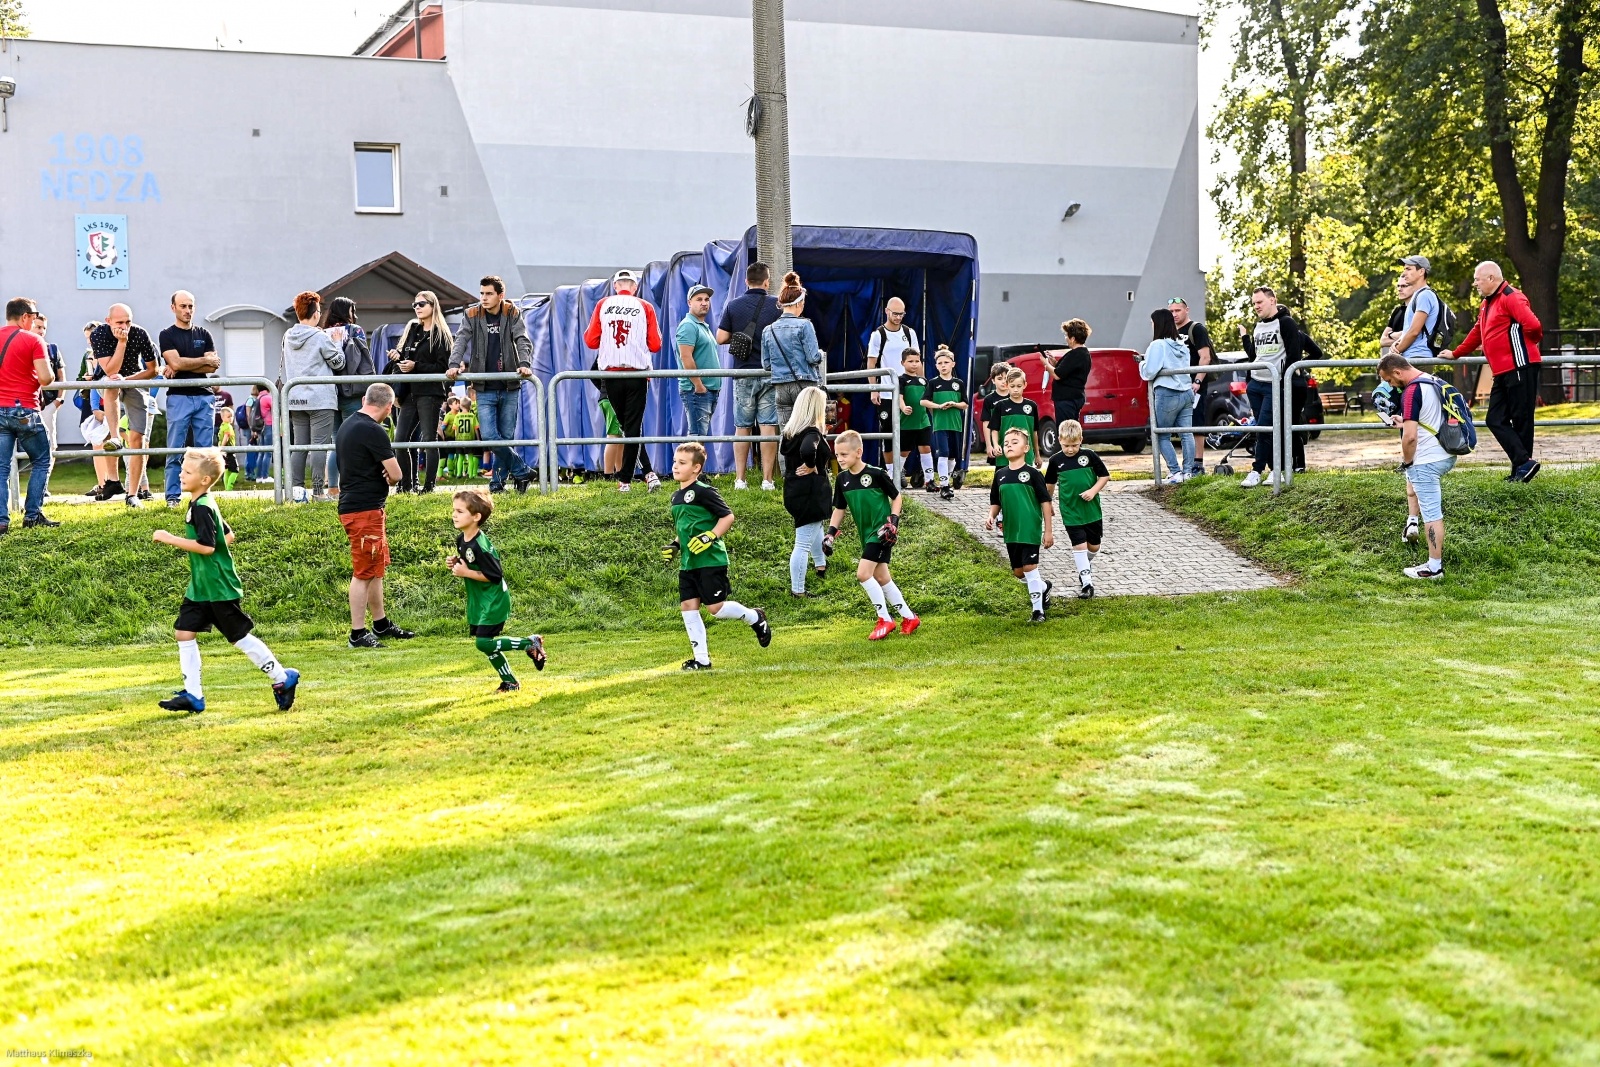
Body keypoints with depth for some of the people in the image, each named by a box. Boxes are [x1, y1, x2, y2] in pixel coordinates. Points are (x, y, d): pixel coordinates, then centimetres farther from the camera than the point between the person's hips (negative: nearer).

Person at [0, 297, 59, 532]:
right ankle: (32, 515, 6)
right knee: (41, 462, 11)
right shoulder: (33, 340, -6)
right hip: (25, 411, -4)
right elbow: (45, 378, -14)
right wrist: (50, 377, 8)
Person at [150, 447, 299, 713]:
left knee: (239, 637, 0)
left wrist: (170, 539, -23)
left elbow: (206, 546, -26)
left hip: (219, 588, -10)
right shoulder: (199, 504, 11)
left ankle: (282, 679, 12)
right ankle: (193, 695, 7)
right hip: (200, 588, 10)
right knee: (183, 633, 4)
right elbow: (228, 536, 19)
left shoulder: (202, 508, -18)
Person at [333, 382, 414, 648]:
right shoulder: (373, 431, -18)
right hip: (365, 509, -10)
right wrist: (388, 478, 7)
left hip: (351, 504, 10)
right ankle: (358, 634, -1)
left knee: (378, 566, 19)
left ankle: (381, 625, 29)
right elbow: (395, 474, -17)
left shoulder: (347, 425, 11)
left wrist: (381, 476, 1)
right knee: (364, 572, -4)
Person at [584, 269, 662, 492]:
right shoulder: (645, 307, 1)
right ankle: (625, 478, 2)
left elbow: (591, 340, 3)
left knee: (627, 425, 12)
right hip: (637, 373, -1)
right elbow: (655, 345, -1)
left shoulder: (603, 306, 3)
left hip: (611, 374, 1)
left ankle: (648, 473, 6)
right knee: (633, 426, 4)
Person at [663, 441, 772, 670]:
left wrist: (710, 537, -20)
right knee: (687, 606, 2)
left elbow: (728, 517, -12)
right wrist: (676, 545, 12)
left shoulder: (703, 492, -12)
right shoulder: (676, 497, 14)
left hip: (711, 561, -8)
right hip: (687, 563, 8)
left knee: (716, 608, -8)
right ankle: (701, 659, 8)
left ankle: (755, 618, 19)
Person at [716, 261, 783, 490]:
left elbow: (721, 338, -2)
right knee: (768, 426, 0)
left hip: (743, 374, 1)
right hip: (770, 374, -1)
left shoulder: (732, 305, 0)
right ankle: (767, 480, -3)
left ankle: (740, 480, 5)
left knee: (742, 428, 7)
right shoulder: (777, 305, -3)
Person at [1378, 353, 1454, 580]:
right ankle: (1412, 522, 32)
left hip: (1428, 460, -10)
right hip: (1447, 455, 10)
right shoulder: (1435, 382, 8)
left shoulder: (1411, 392, -21)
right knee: (1412, 476, 38)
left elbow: (1410, 437, -27)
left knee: (1432, 515, -3)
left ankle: (1434, 568, 3)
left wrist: (1406, 461, -10)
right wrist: (1406, 421, 20)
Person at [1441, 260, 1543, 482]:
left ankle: (1524, 463, -3)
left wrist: (1530, 342, -1)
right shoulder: (1487, 304, 20)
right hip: (1502, 372, 10)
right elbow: (1477, 334, 31)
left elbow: (1533, 325, -21)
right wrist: (1455, 354, 34)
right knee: (1495, 420, 2)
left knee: (1521, 419, -6)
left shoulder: (1511, 297, -11)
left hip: (1519, 367, -10)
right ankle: (1522, 465, -2)